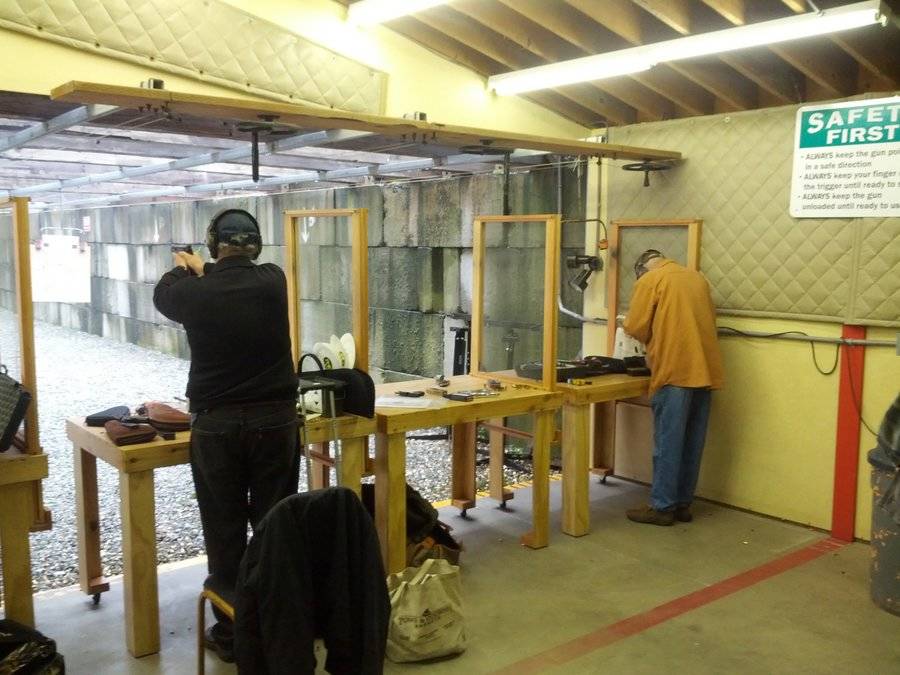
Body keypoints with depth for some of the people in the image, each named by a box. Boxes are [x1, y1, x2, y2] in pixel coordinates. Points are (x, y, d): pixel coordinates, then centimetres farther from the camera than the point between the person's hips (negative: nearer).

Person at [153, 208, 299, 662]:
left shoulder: (194, 293, -10)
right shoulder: (274, 281, -6)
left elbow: (162, 295, 15)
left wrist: (183, 269, 34)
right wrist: (202, 270, 31)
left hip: (216, 425, -1)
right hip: (275, 420, 2)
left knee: (224, 532, 7)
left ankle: (230, 633, 17)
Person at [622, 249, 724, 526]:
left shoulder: (650, 280, 0)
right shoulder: (698, 278, 18)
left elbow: (634, 327, -4)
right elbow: (707, 320, 22)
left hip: (675, 371, -7)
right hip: (704, 371, 7)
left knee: (668, 443, -1)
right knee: (691, 443, 10)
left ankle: (662, 507, 4)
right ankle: (683, 504, 17)